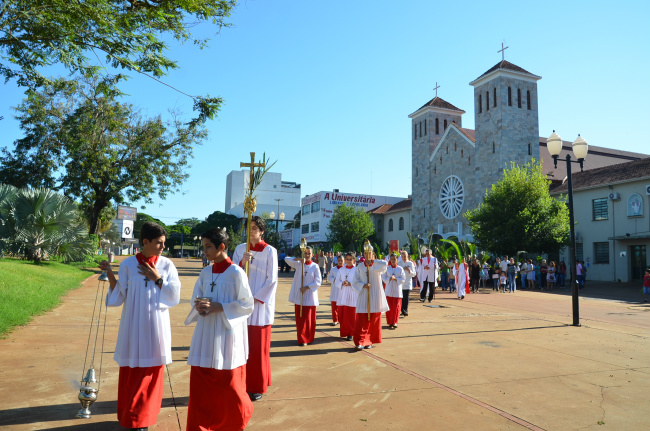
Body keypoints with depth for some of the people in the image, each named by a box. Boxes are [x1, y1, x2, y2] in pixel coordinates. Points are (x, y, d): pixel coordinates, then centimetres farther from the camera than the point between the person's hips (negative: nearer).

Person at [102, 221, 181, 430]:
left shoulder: (167, 265, -2)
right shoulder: (128, 264, -5)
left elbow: (175, 296, -5)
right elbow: (118, 297, -4)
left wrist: (158, 279, -14)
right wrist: (110, 274, -15)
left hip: (156, 326, 1)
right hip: (133, 325, -1)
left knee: (151, 372, 9)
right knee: (131, 372, 7)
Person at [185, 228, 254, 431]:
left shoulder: (236, 273, -12)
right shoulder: (205, 273, 5)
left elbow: (248, 305, -11)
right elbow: (195, 299, 12)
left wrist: (219, 307, -19)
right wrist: (199, 306, -10)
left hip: (227, 335, -5)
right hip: (205, 335, 5)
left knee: (228, 385, 8)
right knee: (200, 384, 6)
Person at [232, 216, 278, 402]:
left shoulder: (270, 251, -5)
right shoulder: (240, 249, 6)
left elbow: (272, 280, -6)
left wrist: (256, 298, -11)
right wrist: (242, 263, -14)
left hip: (260, 306, -3)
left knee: (258, 347, 2)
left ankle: (258, 387, 15)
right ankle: (242, 384, 19)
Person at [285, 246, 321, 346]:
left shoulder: (315, 266, -2)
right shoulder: (298, 264, 3)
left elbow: (318, 282, -4)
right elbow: (287, 259, -9)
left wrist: (306, 287, -12)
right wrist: (298, 258, -22)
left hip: (310, 296, -1)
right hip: (299, 296, 2)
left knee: (309, 318, 2)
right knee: (300, 318, 5)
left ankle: (308, 338, 15)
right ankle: (302, 339, 15)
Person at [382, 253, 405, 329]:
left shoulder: (400, 268, 2)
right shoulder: (387, 268, 6)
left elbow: (403, 279, -2)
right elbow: (383, 277, 4)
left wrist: (395, 279, -15)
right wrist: (389, 279, -13)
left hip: (397, 290, -1)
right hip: (389, 290, 1)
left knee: (396, 307, -4)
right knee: (389, 307, 2)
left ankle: (395, 322, 2)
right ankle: (390, 322, 12)